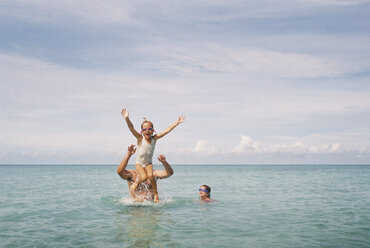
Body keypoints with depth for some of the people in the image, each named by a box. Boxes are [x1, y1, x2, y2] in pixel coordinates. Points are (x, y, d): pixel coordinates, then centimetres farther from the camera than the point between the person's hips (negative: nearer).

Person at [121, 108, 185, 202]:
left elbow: (167, 130, -10)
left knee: (151, 176, -24)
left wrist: (177, 122, -13)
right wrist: (127, 119, -48)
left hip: (148, 163, 2)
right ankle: (136, 183, 8)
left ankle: (156, 194, -4)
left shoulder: (154, 138, -7)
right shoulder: (140, 138, -15)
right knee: (144, 177, -25)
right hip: (139, 163, -2)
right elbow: (131, 128, -31)